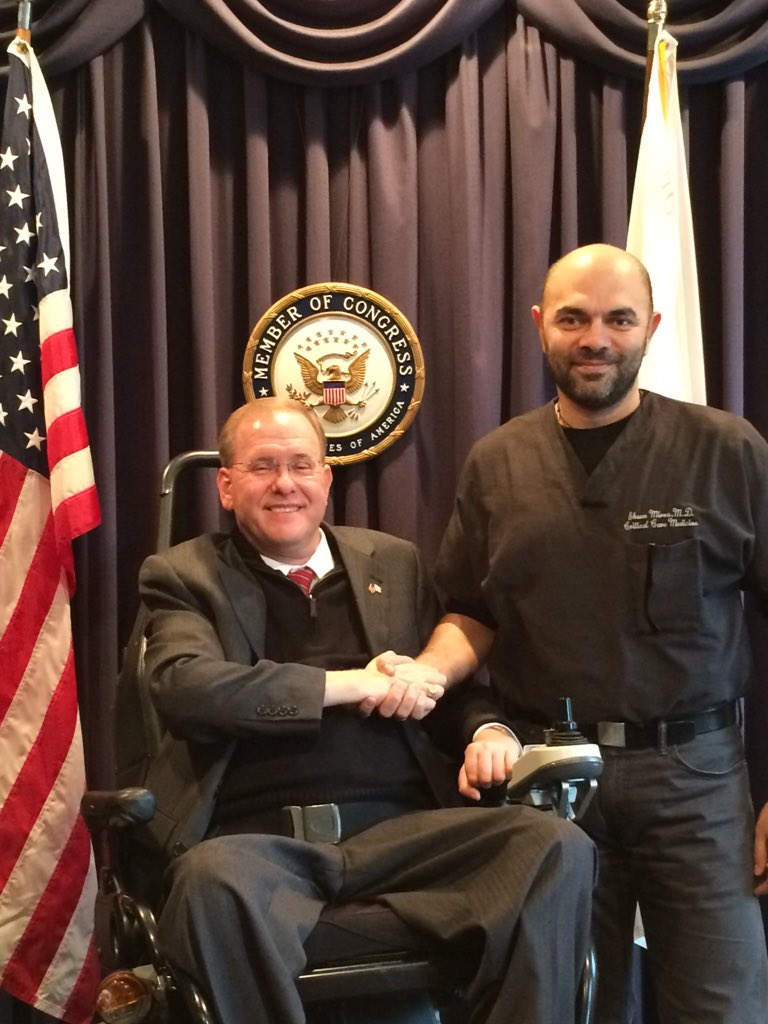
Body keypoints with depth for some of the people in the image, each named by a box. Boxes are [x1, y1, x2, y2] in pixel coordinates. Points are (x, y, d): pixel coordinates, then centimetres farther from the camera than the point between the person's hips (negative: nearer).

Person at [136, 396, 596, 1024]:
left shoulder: (394, 563, 20)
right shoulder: (184, 577, 9)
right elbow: (186, 687, -9)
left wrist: (488, 733, -1)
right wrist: (354, 685, -10)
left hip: (398, 827, 3)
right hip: (257, 839, -3)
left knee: (560, 848, -24)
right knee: (215, 881, -39)